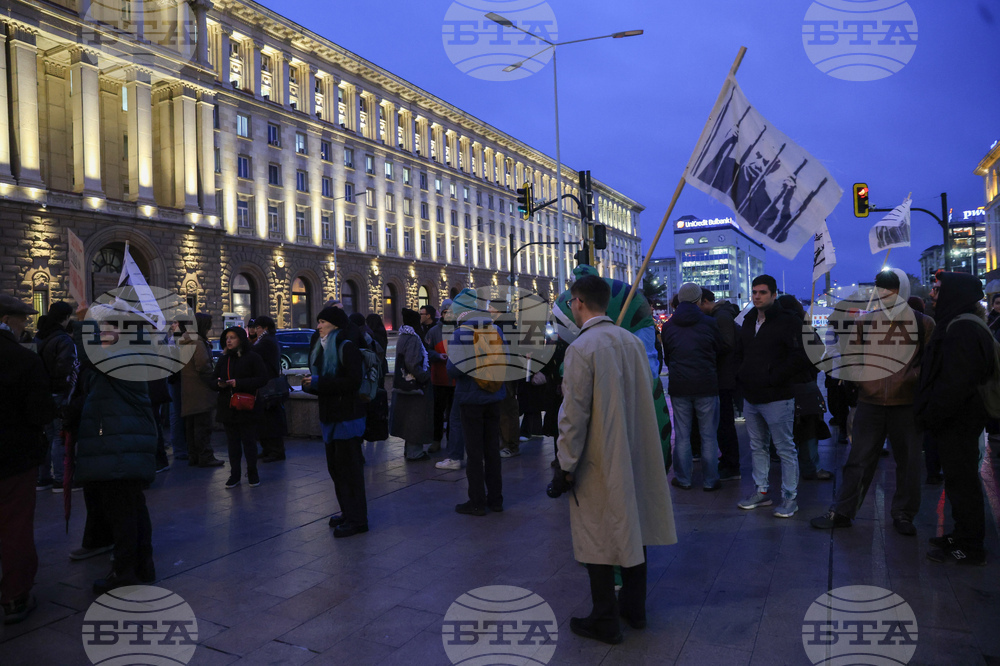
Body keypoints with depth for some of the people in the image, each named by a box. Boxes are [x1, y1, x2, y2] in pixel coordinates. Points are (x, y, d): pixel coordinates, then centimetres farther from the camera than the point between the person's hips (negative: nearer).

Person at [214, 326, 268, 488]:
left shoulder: (253, 358, -4)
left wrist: (238, 383, -18)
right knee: (233, 442, 9)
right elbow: (214, 379, 16)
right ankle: (234, 474, 17)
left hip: (246, 407, -5)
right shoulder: (223, 359, 13)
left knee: (249, 441, 2)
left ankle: (252, 474, 14)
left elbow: (262, 379, -12)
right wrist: (219, 384, -9)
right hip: (227, 407, 5)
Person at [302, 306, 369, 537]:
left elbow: (353, 381, -22)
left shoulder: (347, 346, -13)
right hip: (329, 415, 9)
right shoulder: (320, 347, 13)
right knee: (335, 466, 14)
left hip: (347, 416, -9)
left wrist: (318, 383, -19)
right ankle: (347, 512, 26)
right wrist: (309, 383, -5)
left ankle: (356, 520, 5)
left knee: (349, 468, -4)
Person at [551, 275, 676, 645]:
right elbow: (646, 396, 8)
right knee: (632, 527, 18)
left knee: (598, 539, 6)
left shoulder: (581, 348, -19)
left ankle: (605, 621, 19)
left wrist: (566, 468, -11)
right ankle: (634, 607, 33)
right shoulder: (632, 340, 1)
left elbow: (574, 415, -19)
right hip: (634, 456, 7)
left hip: (599, 461, -7)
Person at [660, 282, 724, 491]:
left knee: (682, 435, 9)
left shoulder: (668, 326, 2)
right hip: (706, 386, -1)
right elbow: (719, 352, 8)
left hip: (679, 387, 2)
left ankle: (683, 479, 15)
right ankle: (710, 480, 13)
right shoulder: (709, 323, -4)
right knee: (709, 435, 8)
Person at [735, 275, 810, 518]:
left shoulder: (787, 322, -10)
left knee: (785, 449, 1)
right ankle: (761, 491, 27)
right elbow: (739, 353, 26)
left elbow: (800, 357, -21)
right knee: (757, 447, 15)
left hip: (776, 398, -8)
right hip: (751, 397, 8)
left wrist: (773, 378, -18)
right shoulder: (749, 322, 13)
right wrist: (742, 376, 11)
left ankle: (790, 497, 10)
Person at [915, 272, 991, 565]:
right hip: (959, 418, 10)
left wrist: (929, 414, -18)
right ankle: (963, 535, 29)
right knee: (961, 478, 17)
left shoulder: (962, 329, -21)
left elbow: (954, 383, -26)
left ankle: (969, 547, 10)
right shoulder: (961, 324, 12)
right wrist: (929, 412, 15)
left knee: (961, 481, 0)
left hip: (956, 420, -10)